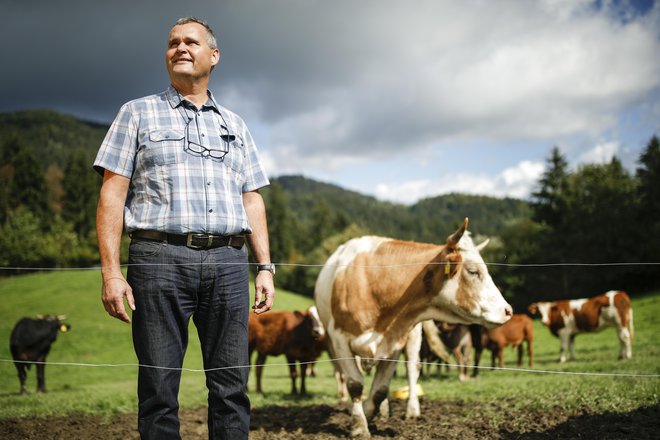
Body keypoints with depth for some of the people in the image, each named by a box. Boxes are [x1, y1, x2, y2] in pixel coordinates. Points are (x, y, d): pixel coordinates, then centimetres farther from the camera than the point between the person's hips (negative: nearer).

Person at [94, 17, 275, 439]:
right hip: (161, 260, -2)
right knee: (159, 387, 0)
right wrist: (111, 271, -7)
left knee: (231, 388, 3)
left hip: (228, 262, 3)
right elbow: (113, 195, 3)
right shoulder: (138, 114, 12)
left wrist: (265, 267, 8)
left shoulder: (234, 125, 21)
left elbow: (252, 201, 18)